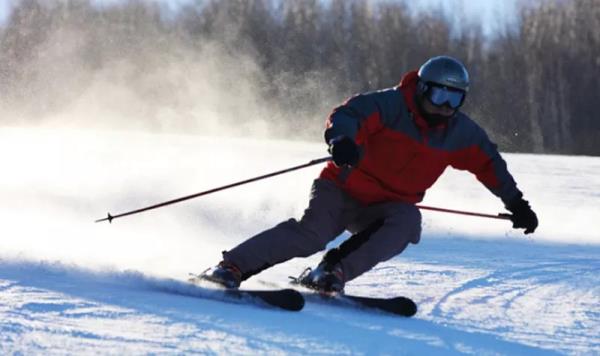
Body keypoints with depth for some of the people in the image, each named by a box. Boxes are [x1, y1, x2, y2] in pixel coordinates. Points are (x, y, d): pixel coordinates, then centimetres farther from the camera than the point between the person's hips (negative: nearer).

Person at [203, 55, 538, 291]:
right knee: (312, 234, -29)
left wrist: (516, 203, 16)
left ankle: (332, 271, -28)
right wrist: (342, 140, -52)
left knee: (407, 222, -30)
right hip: (344, 190, -5)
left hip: (388, 206, 5)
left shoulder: (461, 133, 0)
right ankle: (232, 267, -25)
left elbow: (489, 163, 15)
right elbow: (347, 115, -29)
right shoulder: (391, 105, -16)